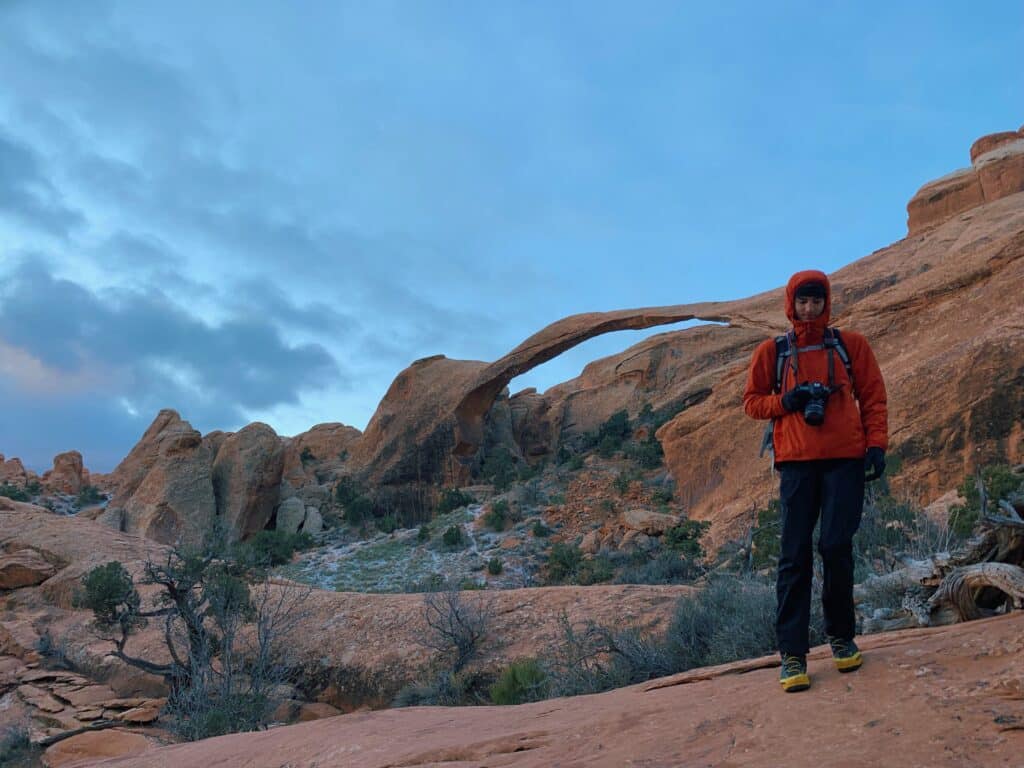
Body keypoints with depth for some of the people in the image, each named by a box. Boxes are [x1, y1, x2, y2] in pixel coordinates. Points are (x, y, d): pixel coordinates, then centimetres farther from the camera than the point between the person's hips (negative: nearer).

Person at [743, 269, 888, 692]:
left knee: (836, 547, -6)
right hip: (797, 462, 0)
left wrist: (876, 445, -2)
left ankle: (841, 636, 15)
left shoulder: (850, 345, 10)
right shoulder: (772, 352, 10)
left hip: (845, 459, 0)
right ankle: (792, 653, -1)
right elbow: (752, 401, 13)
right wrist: (785, 401, -6)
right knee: (795, 555, -4)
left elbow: (873, 398, 9)